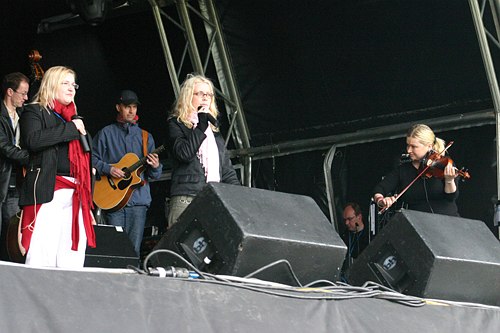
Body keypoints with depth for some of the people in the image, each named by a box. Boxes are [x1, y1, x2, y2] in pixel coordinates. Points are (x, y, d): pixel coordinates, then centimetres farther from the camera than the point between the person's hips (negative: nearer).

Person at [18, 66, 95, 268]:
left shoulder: (74, 118, 26)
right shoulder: (35, 112, 5)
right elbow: (32, 140, -17)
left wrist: (88, 199, 21)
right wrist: (70, 129, -10)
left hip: (76, 196, 7)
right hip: (48, 192, -6)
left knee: (72, 262, -1)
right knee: (42, 259, -13)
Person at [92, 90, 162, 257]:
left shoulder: (145, 136, 15)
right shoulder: (106, 133, 8)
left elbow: (154, 176, 12)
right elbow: (93, 159, 4)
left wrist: (155, 167, -10)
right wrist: (108, 169, -12)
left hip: (138, 199, 2)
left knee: (134, 249, -2)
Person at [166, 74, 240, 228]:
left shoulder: (214, 130, 27)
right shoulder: (176, 124, 10)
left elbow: (227, 169, 23)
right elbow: (184, 153, -10)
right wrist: (201, 126, -5)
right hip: (186, 199, -5)